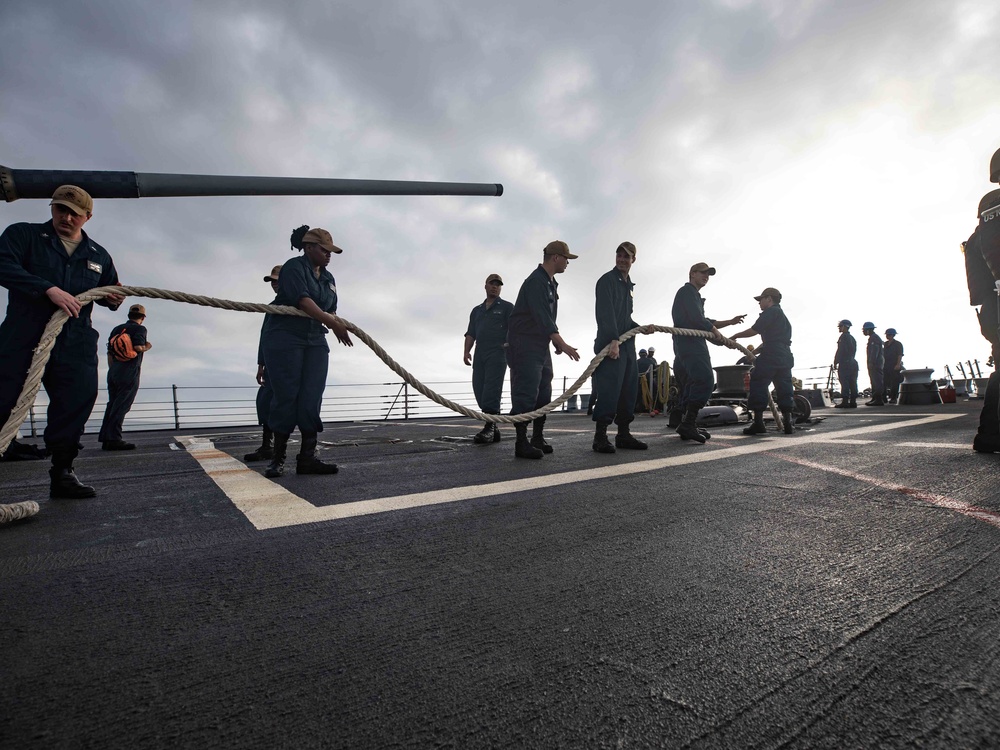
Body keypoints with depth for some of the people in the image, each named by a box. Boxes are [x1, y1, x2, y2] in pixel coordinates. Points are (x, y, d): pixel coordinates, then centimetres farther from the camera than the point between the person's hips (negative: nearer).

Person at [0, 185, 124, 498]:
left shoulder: (98, 255, 18)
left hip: (75, 343, 3)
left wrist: (113, 298, 2)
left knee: (78, 401, -4)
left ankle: (62, 472, 6)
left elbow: (109, 289, 27)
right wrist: (50, 289, -24)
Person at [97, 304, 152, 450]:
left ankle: (105, 439, 10)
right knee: (122, 406, -8)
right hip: (129, 373, -7)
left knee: (112, 404, 10)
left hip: (113, 372, 7)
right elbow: (138, 347, -18)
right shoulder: (139, 328, -2)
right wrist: (147, 347, 3)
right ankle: (113, 439, -12)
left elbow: (109, 353, 20)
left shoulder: (117, 329, 20)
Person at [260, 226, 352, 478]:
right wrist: (332, 323, -29)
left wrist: (337, 322, -7)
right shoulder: (293, 267, -7)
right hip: (285, 340, -6)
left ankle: (307, 458, -2)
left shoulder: (328, 278, 16)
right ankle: (277, 458, 5)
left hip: (315, 342, 6)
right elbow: (302, 300, -21)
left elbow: (331, 310, 15)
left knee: (312, 399, -3)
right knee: (286, 397, -5)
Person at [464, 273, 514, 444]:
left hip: (498, 353, -5)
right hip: (480, 354, 5)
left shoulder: (507, 307, 11)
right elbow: (470, 333, 18)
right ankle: (494, 427, 4)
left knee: (491, 389, -14)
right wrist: (467, 351, 4)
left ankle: (489, 427, -17)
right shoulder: (476, 310, 24)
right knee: (479, 388, -2)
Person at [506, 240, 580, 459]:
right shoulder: (535, 281, -15)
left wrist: (555, 341, 12)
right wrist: (563, 344, -27)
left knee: (543, 393, 10)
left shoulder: (551, 283, 16)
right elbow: (542, 317, -24)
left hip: (542, 345, 10)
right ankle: (522, 443, -8)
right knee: (526, 393, -11)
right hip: (525, 344, -10)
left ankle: (538, 439, 17)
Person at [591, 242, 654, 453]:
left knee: (629, 387, 7)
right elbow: (606, 313, -16)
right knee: (610, 388, -14)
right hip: (610, 344, -9)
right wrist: (613, 340, -24)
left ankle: (623, 434, 14)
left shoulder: (628, 285, 22)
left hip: (627, 343, 9)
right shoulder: (607, 281, -4)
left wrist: (640, 328, 11)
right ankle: (600, 436, -9)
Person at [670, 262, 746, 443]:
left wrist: (729, 322, 22)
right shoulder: (687, 291, -4)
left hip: (692, 345, 11)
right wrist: (716, 333, -1)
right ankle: (688, 424, -25)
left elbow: (704, 322, 28)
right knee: (705, 380, -21)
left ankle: (688, 427, 11)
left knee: (693, 384, 9)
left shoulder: (694, 295, 29)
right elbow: (697, 319, -15)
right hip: (689, 343, -11)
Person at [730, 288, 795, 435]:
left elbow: (754, 330, -11)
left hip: (770, 357, -9)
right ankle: (787, 423, 8)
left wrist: (735, 336, 1)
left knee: (758, 386, -4)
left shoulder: (771, 311, -3)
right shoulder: (783, 316, 28)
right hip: (785, 358, 9)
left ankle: (758, 422, -6)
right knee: (784, 390, 9)